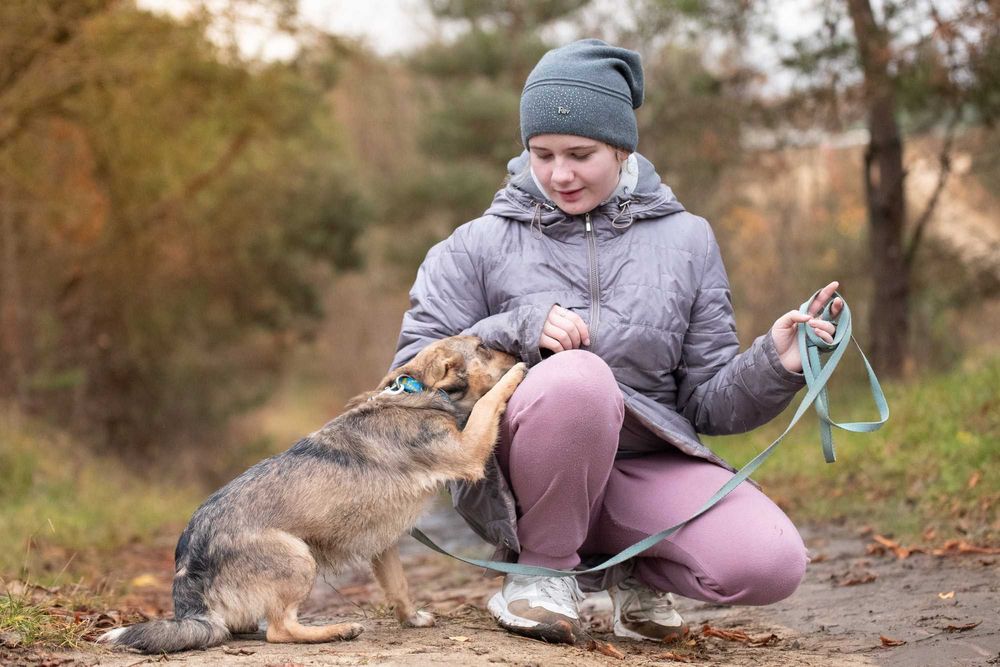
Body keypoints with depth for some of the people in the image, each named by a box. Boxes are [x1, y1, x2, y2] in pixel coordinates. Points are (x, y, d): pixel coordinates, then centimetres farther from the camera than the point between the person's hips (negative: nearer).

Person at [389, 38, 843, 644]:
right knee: (576, 376, -36)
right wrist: (517, 328, -16)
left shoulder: (686, 240, 7)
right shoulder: (482, 244, 3)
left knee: (770, 565, -26)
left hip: (651, 467, 2)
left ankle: (632, 572, 8)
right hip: (520, 474, -2)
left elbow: (708, 404, 7)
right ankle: (542, 571, -11)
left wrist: (774, 365, -14)